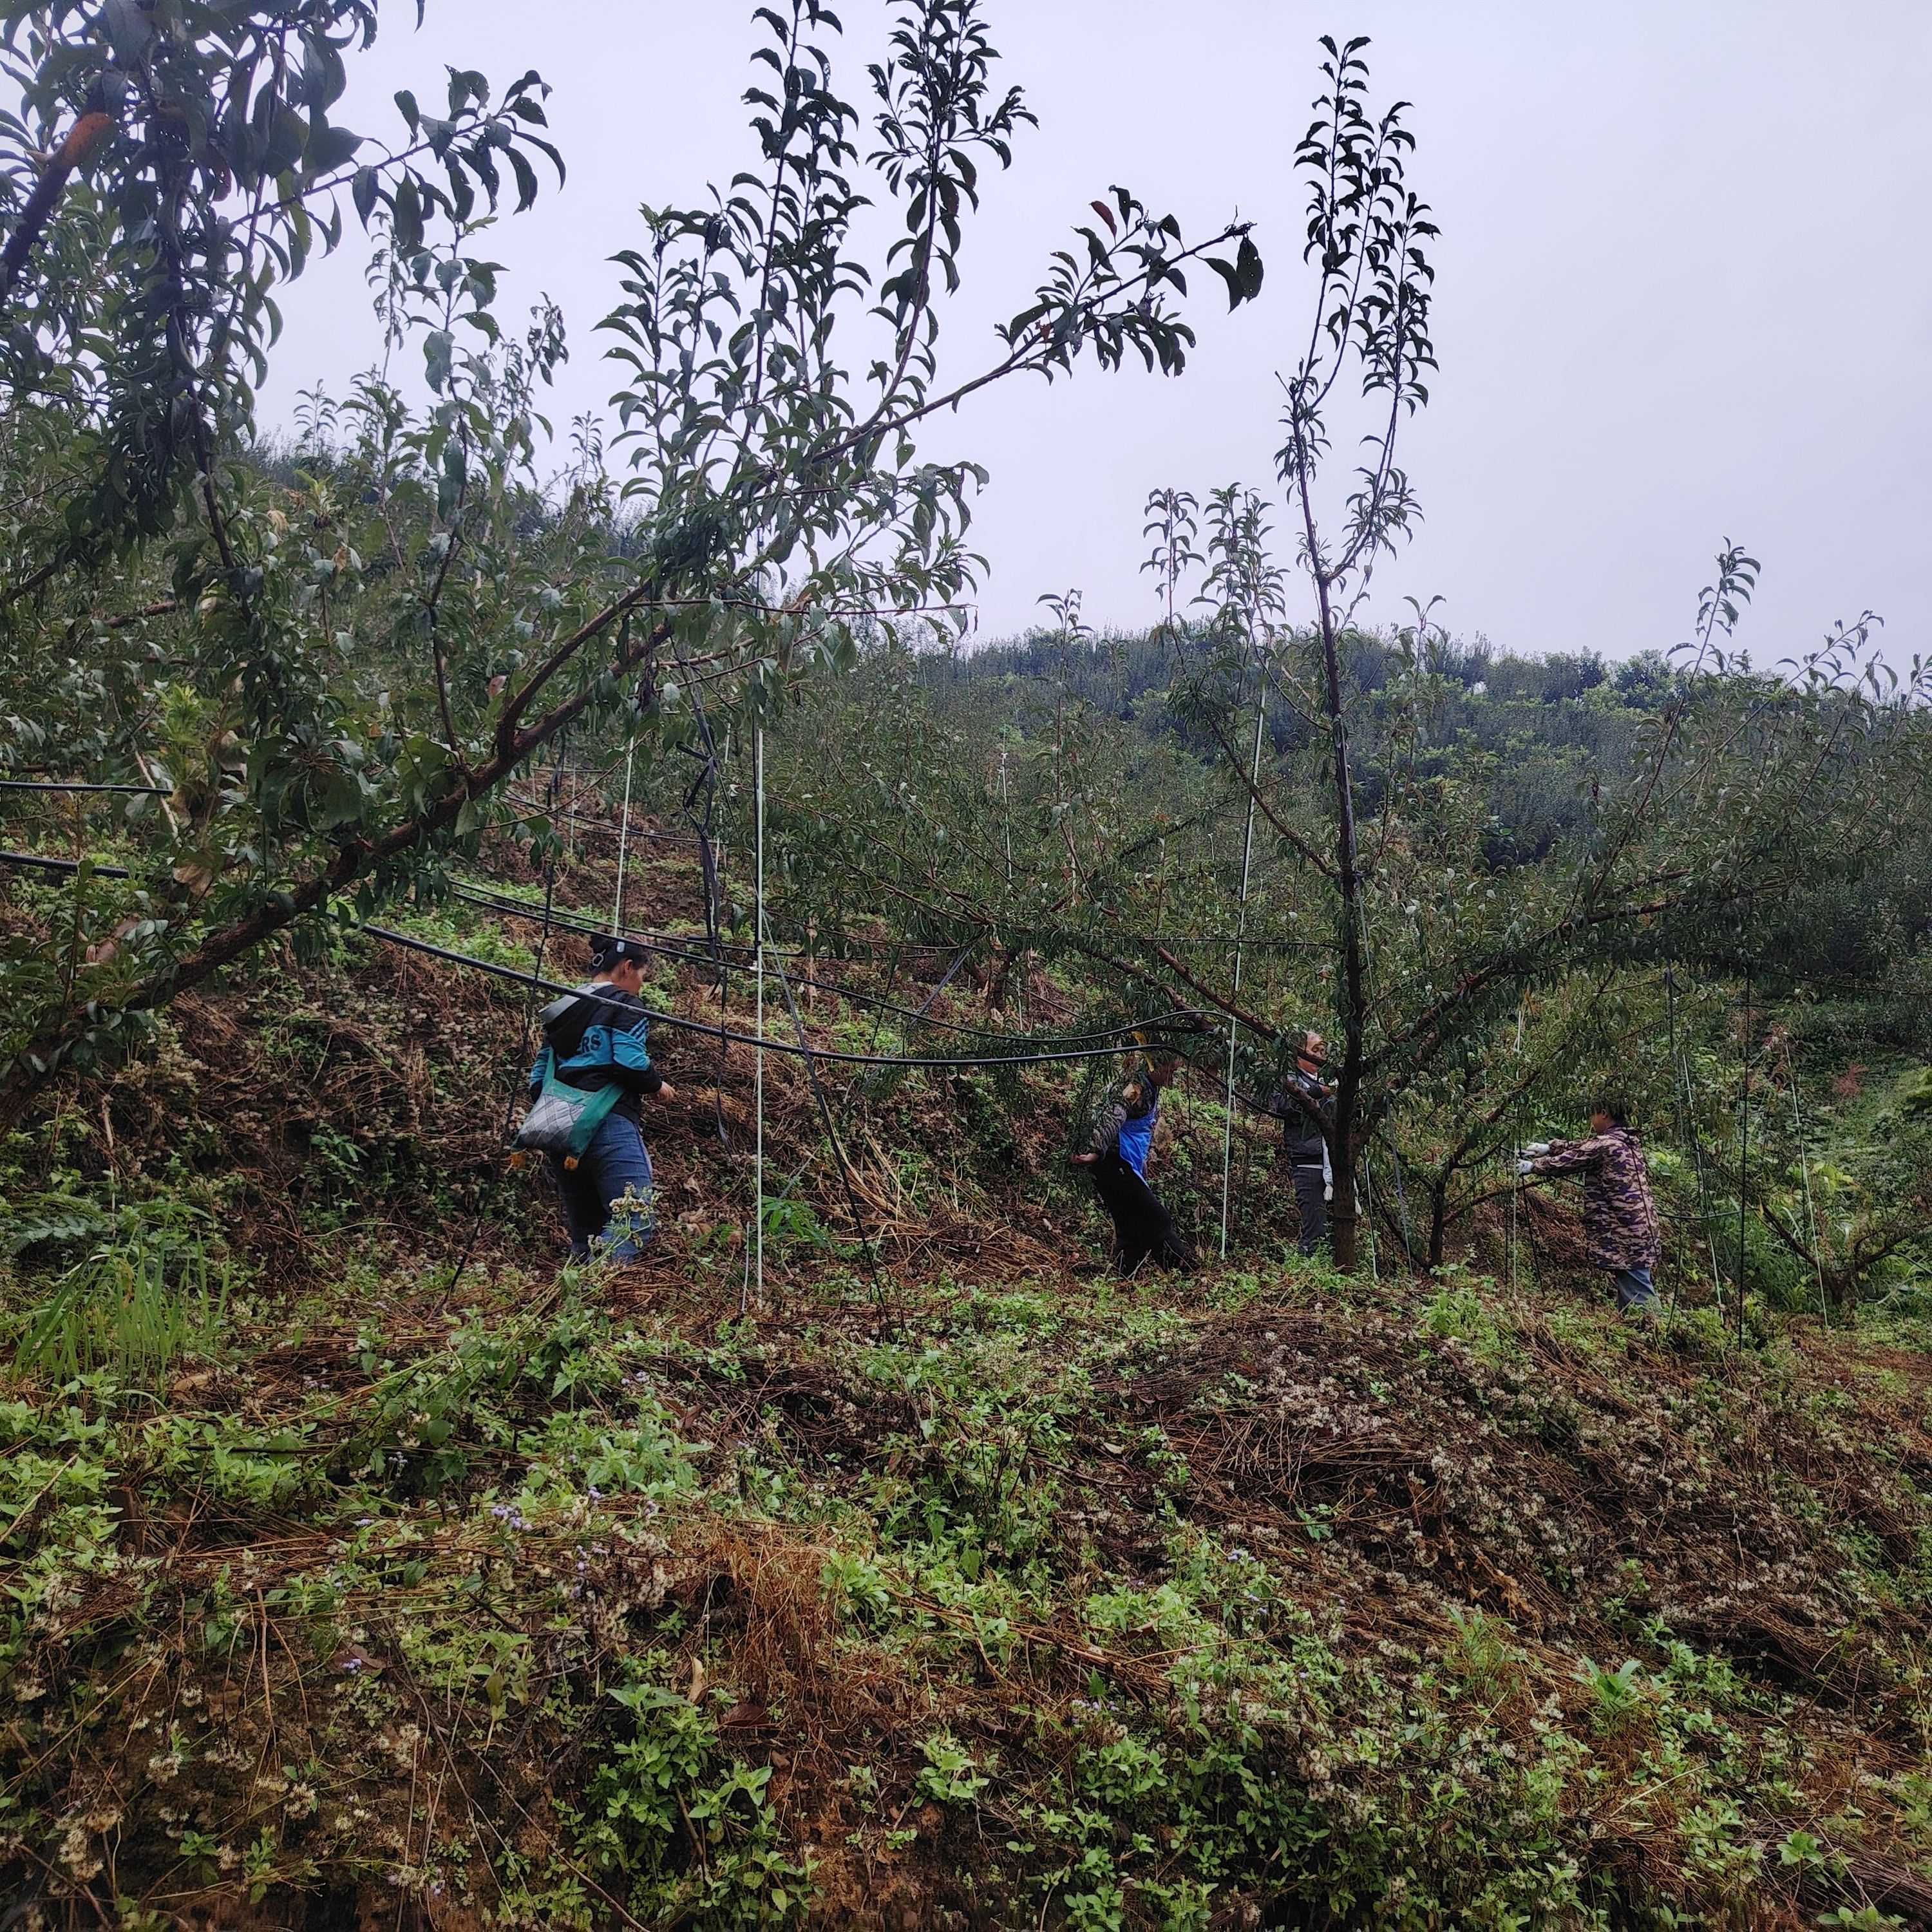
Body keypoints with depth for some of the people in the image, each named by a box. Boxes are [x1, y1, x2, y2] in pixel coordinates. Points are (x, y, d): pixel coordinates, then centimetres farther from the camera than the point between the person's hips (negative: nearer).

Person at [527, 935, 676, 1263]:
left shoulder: (561, 1010, 22)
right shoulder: (625, 1005, 1)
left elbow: (538, 1078, 20)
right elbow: (630, 1061, -13)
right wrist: (657, 1086, 4)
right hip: (609, 1125, -8)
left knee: (584, 1233, 13)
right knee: (636, 1219, -15)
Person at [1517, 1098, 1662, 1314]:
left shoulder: (1605, 1145, -14)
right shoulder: (1628, 1141, 14)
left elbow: (1570, 1161, -6)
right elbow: (1582, 1147, 23)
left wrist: (1533, 1166, 7)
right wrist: (1549, 1147, 23)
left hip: (1625, 1231, -9)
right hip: (1641, 1227, 9)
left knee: (1638, 1294, -9)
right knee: (1626, 1287, 15)